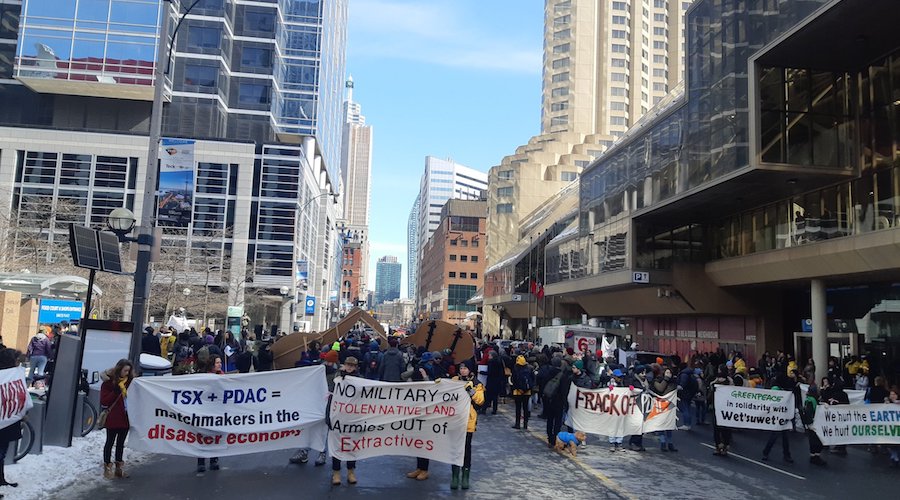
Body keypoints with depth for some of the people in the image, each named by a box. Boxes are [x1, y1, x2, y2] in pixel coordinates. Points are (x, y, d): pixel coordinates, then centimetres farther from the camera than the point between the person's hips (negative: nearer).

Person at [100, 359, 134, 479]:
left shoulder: (130, 381, 6)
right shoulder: (109, 382, -9)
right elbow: (104, 401, -13)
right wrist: (116, 391, -22)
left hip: (125, 417, 5)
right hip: (113, 418, -5)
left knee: (121, 443, 14)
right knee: (110, 442, 6)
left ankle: (119, 467, 23)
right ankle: (107, 468, 14)